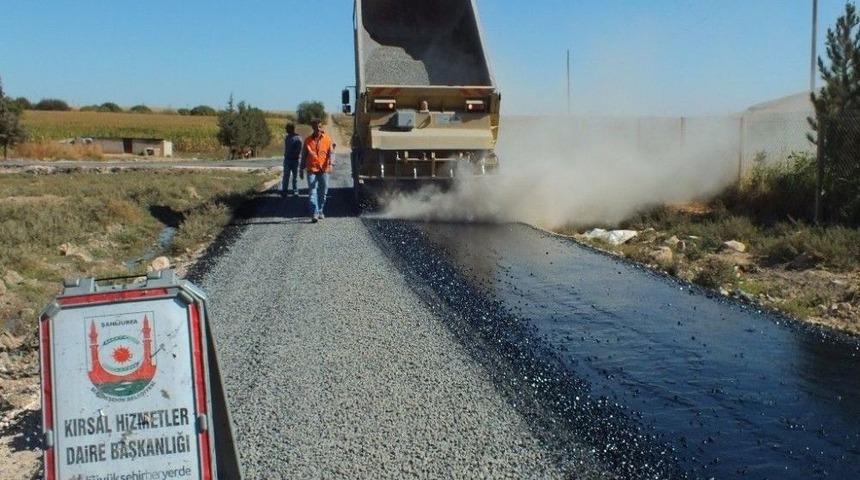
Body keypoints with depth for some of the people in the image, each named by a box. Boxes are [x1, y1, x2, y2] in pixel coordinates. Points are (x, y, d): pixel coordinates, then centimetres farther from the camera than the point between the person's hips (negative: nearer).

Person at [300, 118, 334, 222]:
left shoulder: (327, 139, 5)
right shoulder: (308, 140, 7)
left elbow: (331, 152, -3)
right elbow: (304, 155, 13)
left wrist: (330, 164, -21)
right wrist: (302, 169, 12)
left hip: (324, 170, 1)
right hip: (311, 169, -1)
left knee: (323, 192, 9)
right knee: (312, 192, -10)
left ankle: (320, 211, 25)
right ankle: (314, 214, -15)